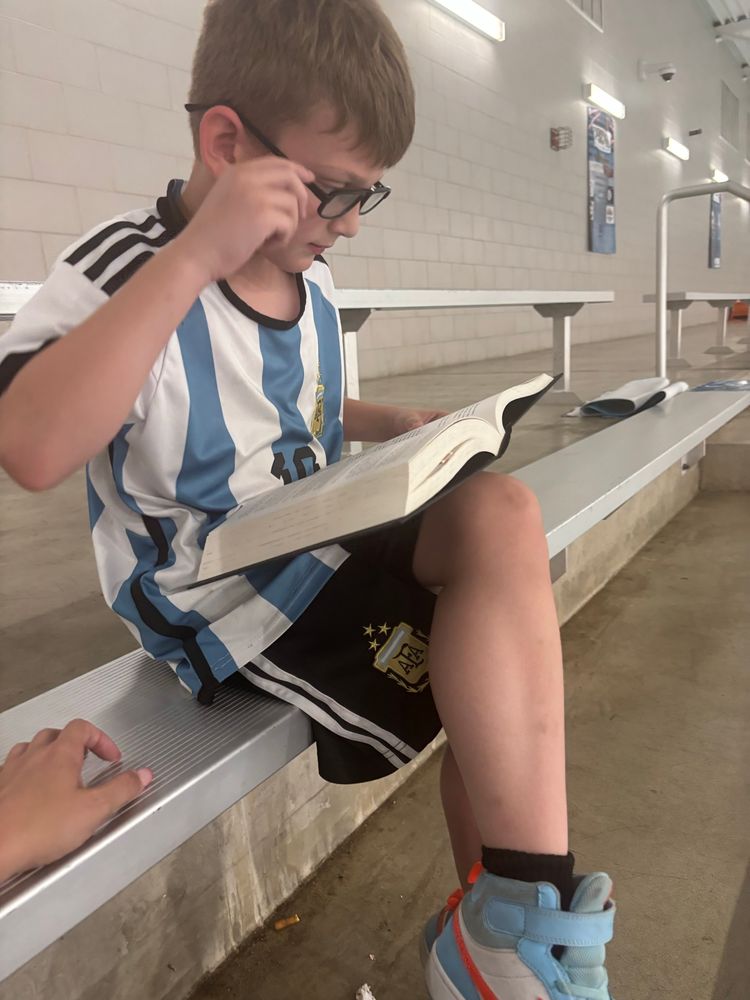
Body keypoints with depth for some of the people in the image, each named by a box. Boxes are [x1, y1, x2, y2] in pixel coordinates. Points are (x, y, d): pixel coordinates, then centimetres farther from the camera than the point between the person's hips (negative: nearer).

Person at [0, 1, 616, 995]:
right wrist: (196, 255, -33)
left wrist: (390, 425, 10)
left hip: (320, 547, 7)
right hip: (216, 601, -7)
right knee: (506, 680, -17)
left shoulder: (309, 289, 9)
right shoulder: (129, 267, -13)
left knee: (502, 512, -18)